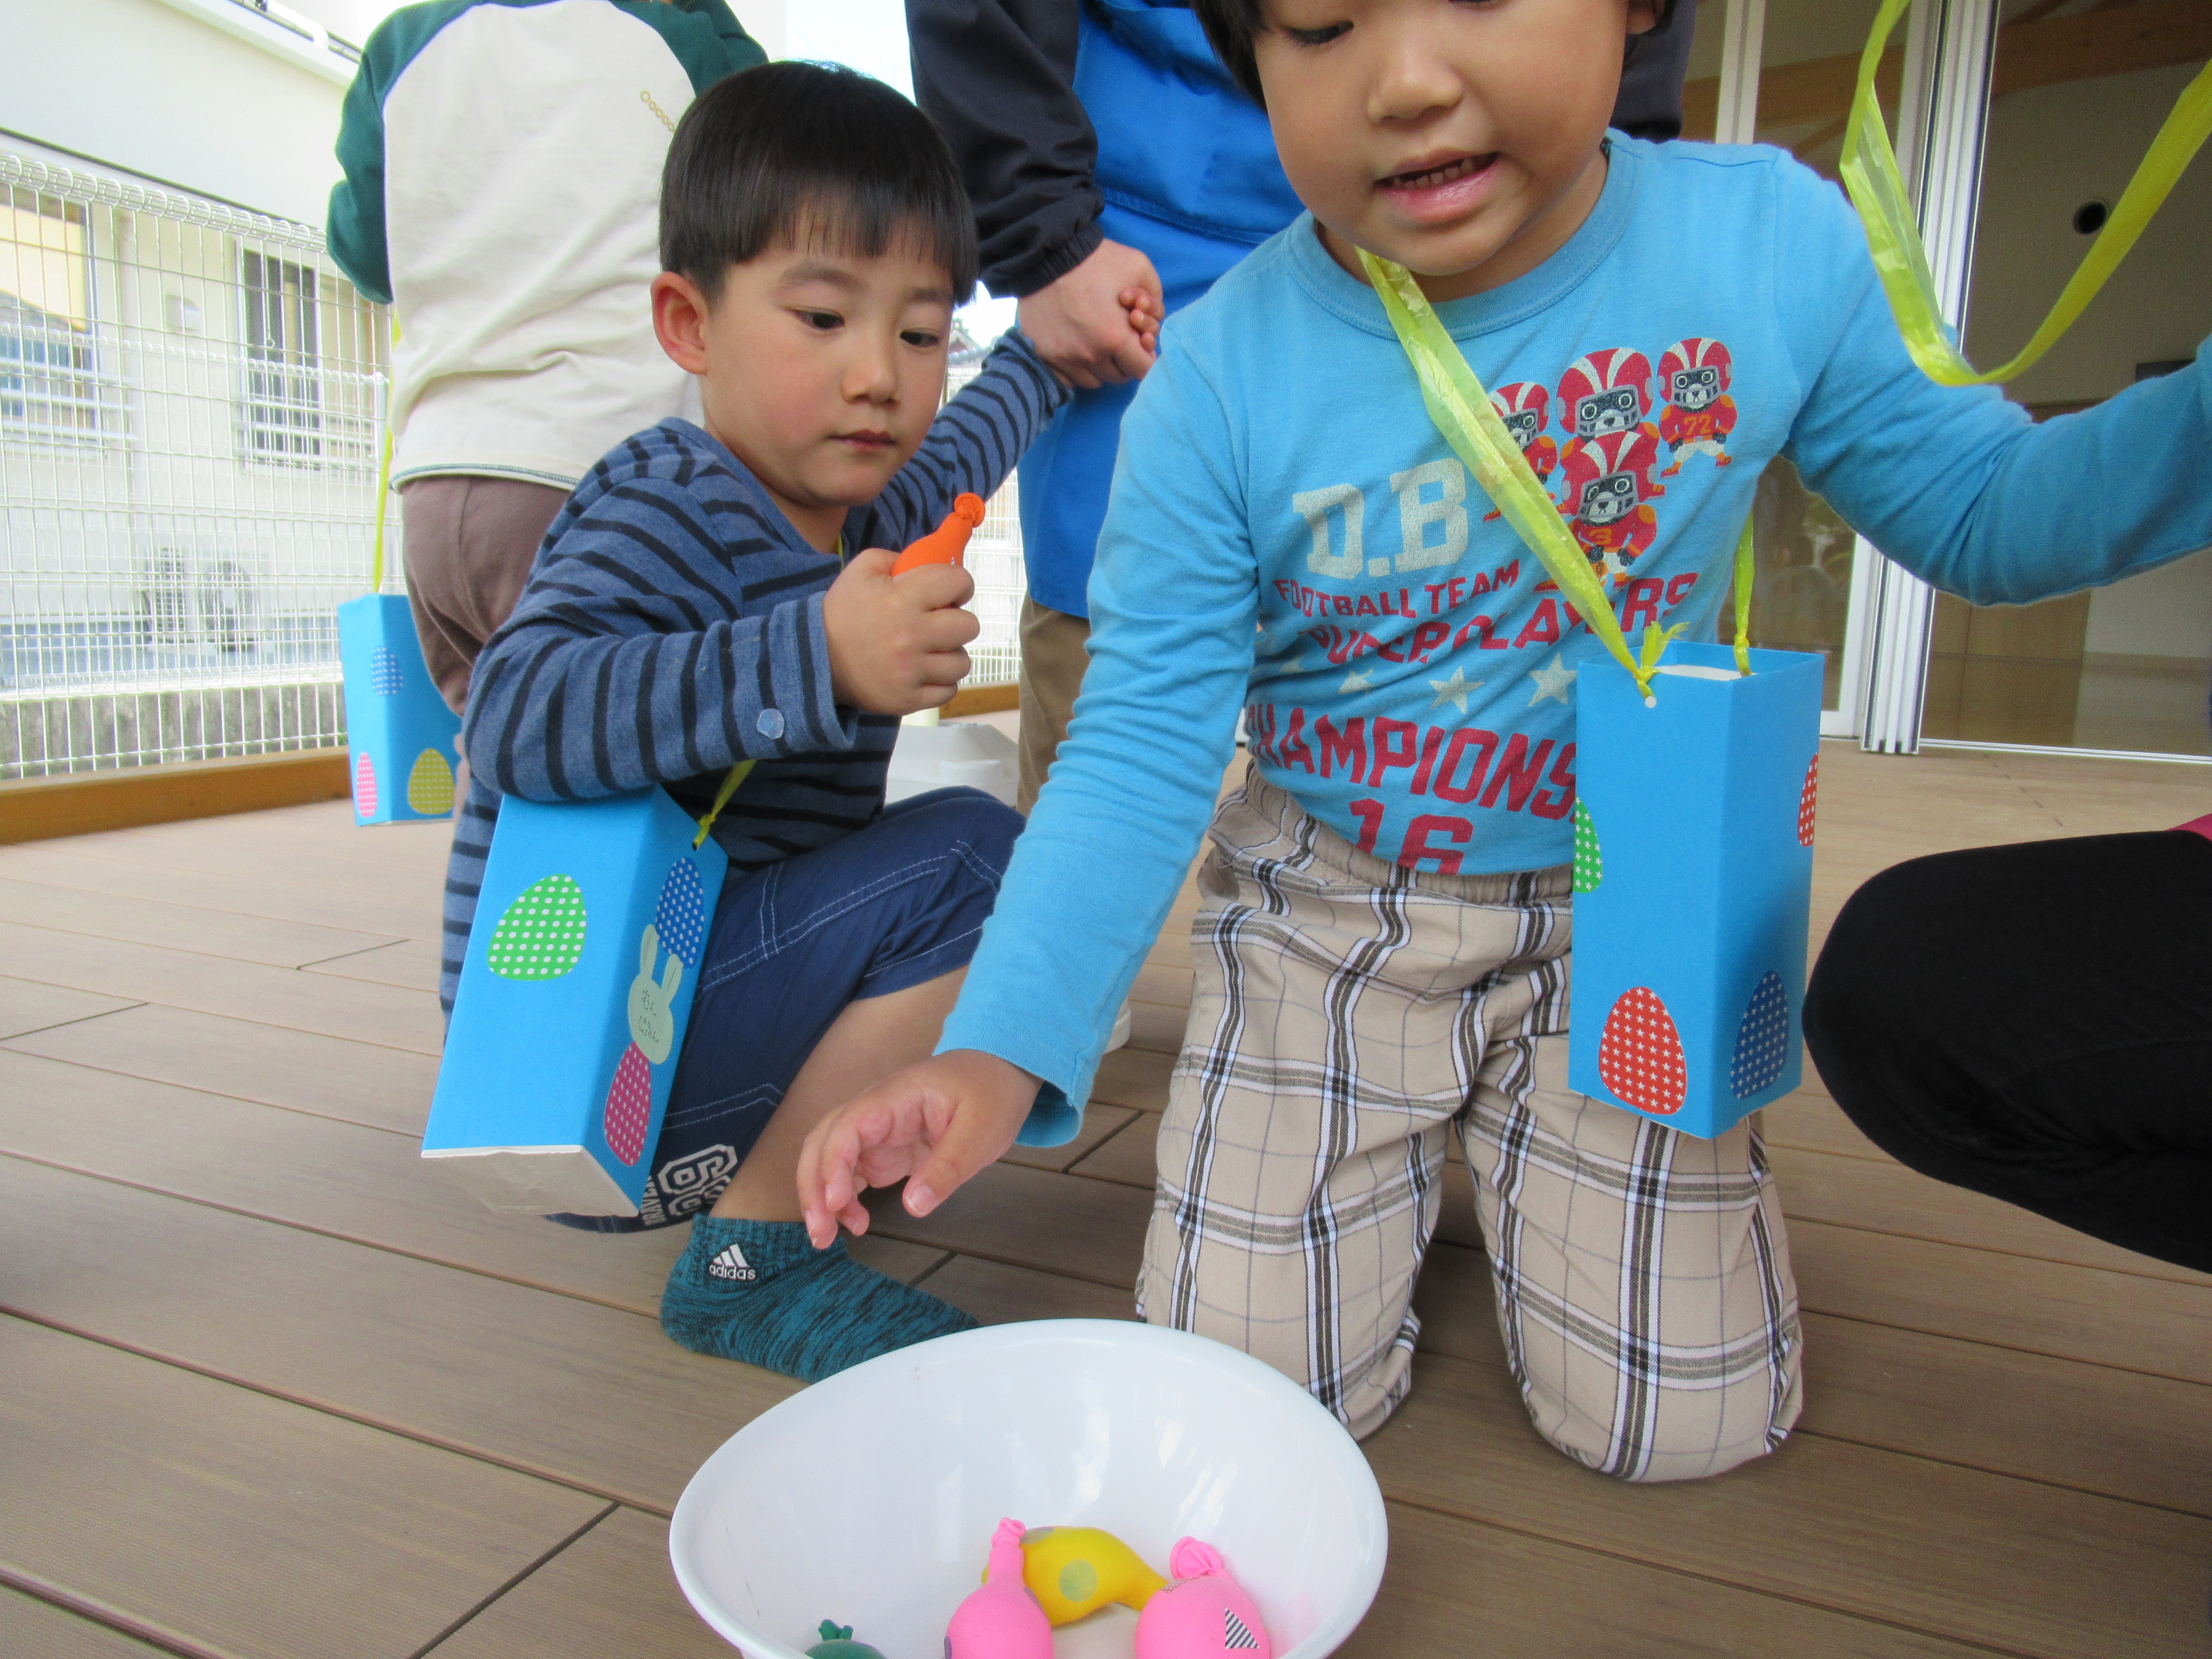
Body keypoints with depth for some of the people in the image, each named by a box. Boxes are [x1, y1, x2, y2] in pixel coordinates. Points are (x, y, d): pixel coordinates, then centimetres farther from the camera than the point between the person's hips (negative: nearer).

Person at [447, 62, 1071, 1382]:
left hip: (708, 985, 9)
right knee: (964, 857, -24)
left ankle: (765, 1144, 13)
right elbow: (517, 720, -32)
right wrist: (816, 659, -39)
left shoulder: (870, 506, 10)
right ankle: (751, 1251, -14)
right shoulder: (669, 508, -17)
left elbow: (960, 451, 34)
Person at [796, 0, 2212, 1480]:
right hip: (1327, 920, 0)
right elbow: (1143, 750, -17)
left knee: (1687, 1421, 2)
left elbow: (1979, 512, 2)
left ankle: (1511, 1159, 31)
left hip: (1621, 923, 1)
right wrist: (1002, 1050, -29)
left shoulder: (1777, 243, -12)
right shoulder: (1219, 379, -19)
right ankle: (1402, 1168, 33)